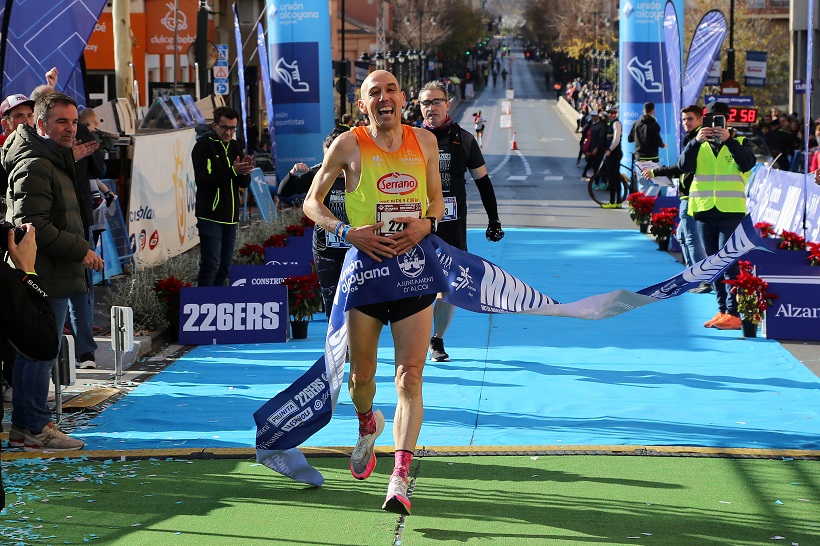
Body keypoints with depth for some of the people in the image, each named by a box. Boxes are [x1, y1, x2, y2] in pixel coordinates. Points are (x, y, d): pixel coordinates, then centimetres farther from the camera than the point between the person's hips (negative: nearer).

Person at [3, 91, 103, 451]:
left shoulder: (54, 161, 19)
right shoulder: (35, 166, -15)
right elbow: (33, 225, -22)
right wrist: (80, 250, -17)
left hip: (51, 276, 11)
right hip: (46, 276, -11)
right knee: (41, 351, -6)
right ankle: (36, 429, 0)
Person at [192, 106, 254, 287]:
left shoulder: (234, 146, 12)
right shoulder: (204, 145, -9)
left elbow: (244, 183, 12)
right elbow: (202, 180, -20)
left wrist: (244, 171, -12)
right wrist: (232, 171, -29)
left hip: (230, 217, 7)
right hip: (210, 216, -7)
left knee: (224, 267, 11)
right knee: (211, 265, -10)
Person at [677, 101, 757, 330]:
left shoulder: (740, 143, 7)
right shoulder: (700, 146, 13)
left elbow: (747, 164, -13)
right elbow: (683, 166, -4)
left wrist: (729, 140, -19)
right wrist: (696, 141, -16)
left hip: (731, 211, -4)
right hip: (704, 210, 4)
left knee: (728, 261, -12)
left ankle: (733, 313, -14)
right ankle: (722, 310, 15)